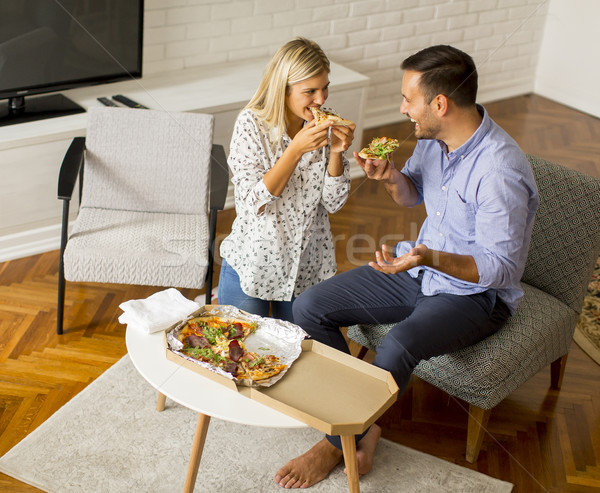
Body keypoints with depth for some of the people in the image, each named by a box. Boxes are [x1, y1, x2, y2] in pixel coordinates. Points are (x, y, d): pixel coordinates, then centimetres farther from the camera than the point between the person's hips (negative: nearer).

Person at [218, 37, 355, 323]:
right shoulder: (251, 124, -16)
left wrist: (336, 152, -19)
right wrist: (296, 149, -28)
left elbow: (333, 203, -3)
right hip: (253, 264, -3)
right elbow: (254, 203, -21)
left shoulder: (324, 125, -4)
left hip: (307, 267, 4)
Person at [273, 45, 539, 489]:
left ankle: (338, 443, -9)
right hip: (420, 267, 8)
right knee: (309, 307, -5)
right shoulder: (433, 138, -4)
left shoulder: (500, 172, -28)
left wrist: (431, 257, -39)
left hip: (475, 292, -8)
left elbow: (501, 269, -24)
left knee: (399, 346, -36)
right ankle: (363, 427, 1)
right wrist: (391, 177, -9)